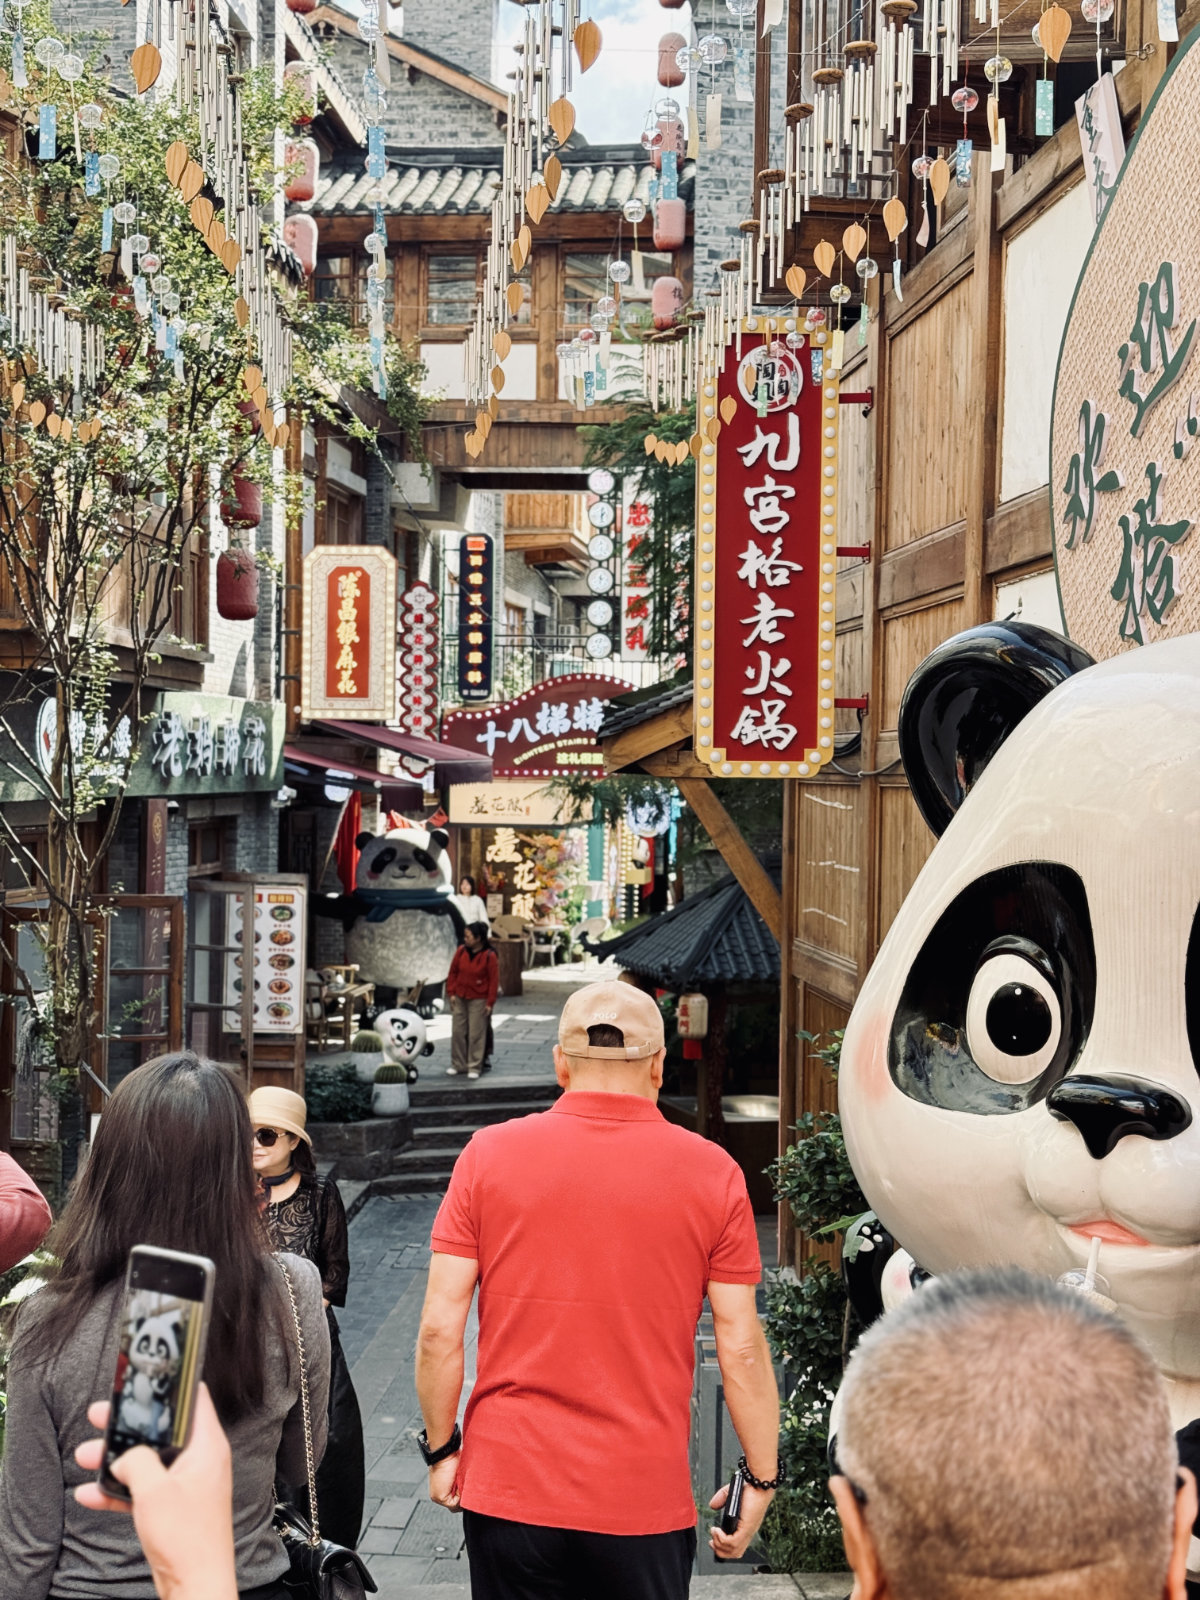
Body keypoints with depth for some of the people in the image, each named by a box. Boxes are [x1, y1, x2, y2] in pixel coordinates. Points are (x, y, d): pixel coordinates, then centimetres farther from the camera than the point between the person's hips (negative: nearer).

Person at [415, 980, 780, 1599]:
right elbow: (740, 1349, -4)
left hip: (506, 1486, 1)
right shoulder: (712, 1172, -4)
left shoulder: (489, 1154, -2)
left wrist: (442, 1449, 9)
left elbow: (439, 1329, -3)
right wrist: (761, 1479, 7)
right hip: (645, 1502, 0)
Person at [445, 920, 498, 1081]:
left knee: (476, 1034, 0)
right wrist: (451, 993, 3)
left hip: (478, 1000, -4)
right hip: (460, 998, 4)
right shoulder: (461, 951, 1)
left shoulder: (489, 956, -11)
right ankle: (458, 1064, 19)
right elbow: (453, 972, 9)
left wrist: (490, 1002, -10)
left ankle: (474, 1067, 8)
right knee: (458, 1031, 8)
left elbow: (494, 980, -9)